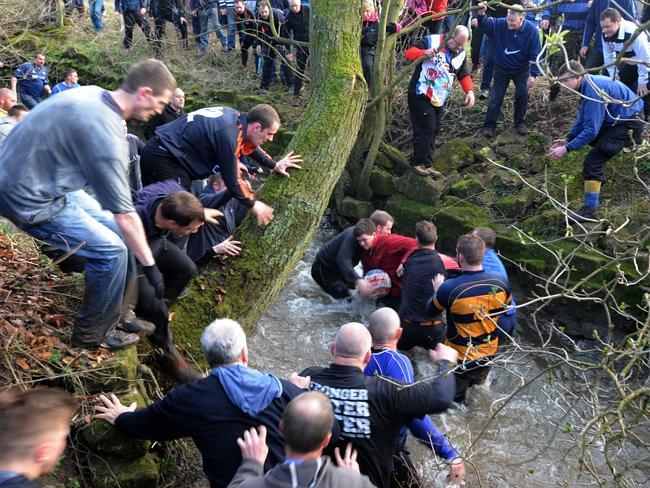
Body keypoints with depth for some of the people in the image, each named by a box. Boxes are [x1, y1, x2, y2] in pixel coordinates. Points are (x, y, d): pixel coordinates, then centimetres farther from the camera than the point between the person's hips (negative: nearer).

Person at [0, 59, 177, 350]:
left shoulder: (92, 94, -2)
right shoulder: (105, 132, -28)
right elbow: (125, 215, -23)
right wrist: (150, 265, -13)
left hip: (43, 179, 9)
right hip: (31, 200, -9)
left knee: (111, 228, 12)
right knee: (112, 250, -9)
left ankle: (113, 312, 25)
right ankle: (92, 334, 11)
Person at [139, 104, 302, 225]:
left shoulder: (238, 118, 1)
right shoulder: (229, 134, -26)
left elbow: (248, 145, 22)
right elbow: (231, 180, -19)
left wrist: (274, 165, 24)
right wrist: (253, 204, -6)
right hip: (163, 159, -10)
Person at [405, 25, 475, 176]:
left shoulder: (461, 54, 9)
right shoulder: (431, 41, -10)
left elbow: (464, 75, 16)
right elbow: (409, 53, -15)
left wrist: (469, 91, -3)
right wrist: (424, 53, -36)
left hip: (439, 100, 7)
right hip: (421, 96, -7)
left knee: (434, 131, 10)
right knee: (426, 129, -10)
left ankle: (427, 165, 20)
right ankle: (417, 163, 5)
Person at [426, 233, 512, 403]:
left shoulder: (449, 288, -30)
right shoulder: (501, 283, -18)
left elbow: (430, 310, -9)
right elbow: (506, 310, 4)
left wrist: (437, 291, 8)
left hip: (459, 358, -4)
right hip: (488, 355, 4)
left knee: (455, 403, 18)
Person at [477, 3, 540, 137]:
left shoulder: (531, 30, -20)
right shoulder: (501, 24, -19)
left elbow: (535, 54, -16)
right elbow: (486, 24, -8)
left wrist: (533, 74, -19)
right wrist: (481, 13, -31)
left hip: (521, 69, 0)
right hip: (502, 69, 1)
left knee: (522, 95, 0)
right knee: (496, 97, 3)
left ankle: (520, 123, 19)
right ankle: (489, 125, 12)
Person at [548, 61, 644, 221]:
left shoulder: (593, 91, -28)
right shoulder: (587, 84, 2)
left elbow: (591, 129, -29)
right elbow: (582, 118, 12)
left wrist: (567, 149, -25)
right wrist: (567, 139, 5)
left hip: (629, 122, -10)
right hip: (618, 118, 11)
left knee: (593, 160, -18)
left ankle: (590, 210, -16)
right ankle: (598, 178, 49)